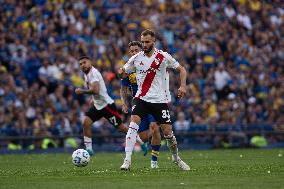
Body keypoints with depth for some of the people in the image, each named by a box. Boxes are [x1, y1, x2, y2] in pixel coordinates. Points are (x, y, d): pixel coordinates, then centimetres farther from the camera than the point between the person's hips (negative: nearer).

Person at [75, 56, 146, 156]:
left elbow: (95, 90, -33)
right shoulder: (86, 74, 10)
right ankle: (88, 148, -8)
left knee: (121, 127, 1)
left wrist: (82, 91, -23)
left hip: (106, 104, -9)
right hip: (97, 106, 9)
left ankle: (140, 141, 19)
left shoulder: (93, 73, -21)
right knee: (86, 122, -10)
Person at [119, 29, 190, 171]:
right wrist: (121, 72, -13)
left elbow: (181, 69, 6)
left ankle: (176, 158, 26)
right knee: (133, 123, -22)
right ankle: (127, 160, -23)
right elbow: (124, 71, 13)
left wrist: (182, 86, -9)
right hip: (141, 98, 1)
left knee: (167, 132, -1)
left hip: (160, 99, -1)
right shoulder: (136, 58, 2)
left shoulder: (163, 57, -3)